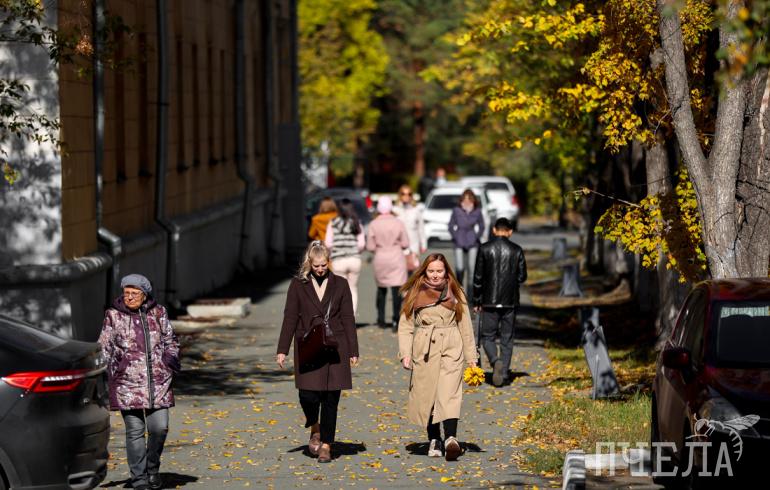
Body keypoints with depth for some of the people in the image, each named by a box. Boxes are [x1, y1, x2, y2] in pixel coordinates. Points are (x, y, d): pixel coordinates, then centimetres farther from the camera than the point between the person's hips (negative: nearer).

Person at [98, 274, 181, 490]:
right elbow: (104, 348, 5)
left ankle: (152, 468, 21)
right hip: (127, 383, -2)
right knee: (135, 430, -2)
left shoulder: (158, 313, 9)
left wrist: (172, 359, 5)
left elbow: (170, 340, 20)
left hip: (157, 382, 2)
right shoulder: (114, 316, 4)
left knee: (159, 427, -4)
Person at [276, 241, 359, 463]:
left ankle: (326, 445, 8)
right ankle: (315, 429, 20)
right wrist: (282, 350, -1)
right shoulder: (298, 285, 4)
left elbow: (348, 319, 6)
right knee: (308, 395, -10)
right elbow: (290, 318, 4)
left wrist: (353, 351, 2)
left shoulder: (340, 285, 6)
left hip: (334, 348, 0)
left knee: (331, 398, -1)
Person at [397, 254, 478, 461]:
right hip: (424, 350, 1)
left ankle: (451, 439, -28)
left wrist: (471, 357, 11)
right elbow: (405, 326, 6)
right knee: (427, 396, 3)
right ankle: (434, 440, 17)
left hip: (451, 350, -1)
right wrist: (405, 354, -6)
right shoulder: (414, 294, 7)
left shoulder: (455, 293, 9)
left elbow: (465, 326, 13)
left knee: (449, 394, -15)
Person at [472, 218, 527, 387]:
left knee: (487, 336, 6)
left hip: (490, 301, -1)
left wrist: (476, 301, 7)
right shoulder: (517, 250, -1)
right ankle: (503, 373, 6)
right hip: (510, 301, 1)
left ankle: (495, 361, -19)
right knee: (507, 338, 9)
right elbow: (522, 277, 3)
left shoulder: (485, 249, -4)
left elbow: (478, 277, -2)